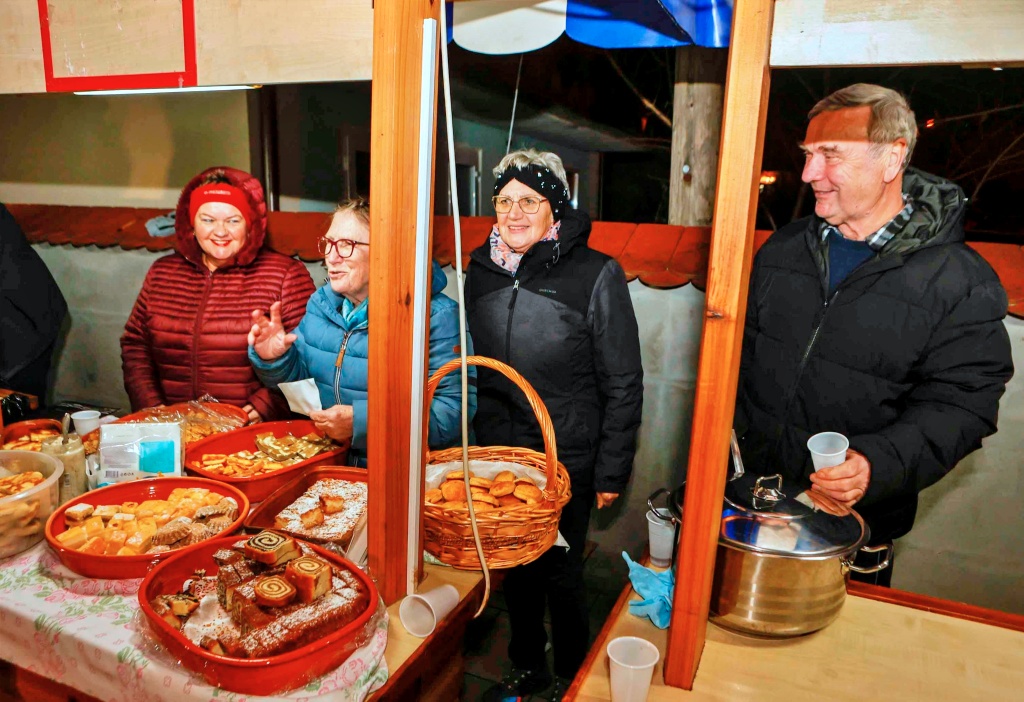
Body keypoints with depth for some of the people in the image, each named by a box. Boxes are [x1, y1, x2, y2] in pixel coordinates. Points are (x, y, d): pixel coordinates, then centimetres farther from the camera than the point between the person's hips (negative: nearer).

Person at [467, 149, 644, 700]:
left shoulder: (596, 275, -13)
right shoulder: (482, 272, 2)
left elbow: (623, 385, -10)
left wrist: (611, 473, -9)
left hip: (567, 464, -4)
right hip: (497, 456, 5)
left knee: (559, 575, 10)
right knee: (513, 568, 19)